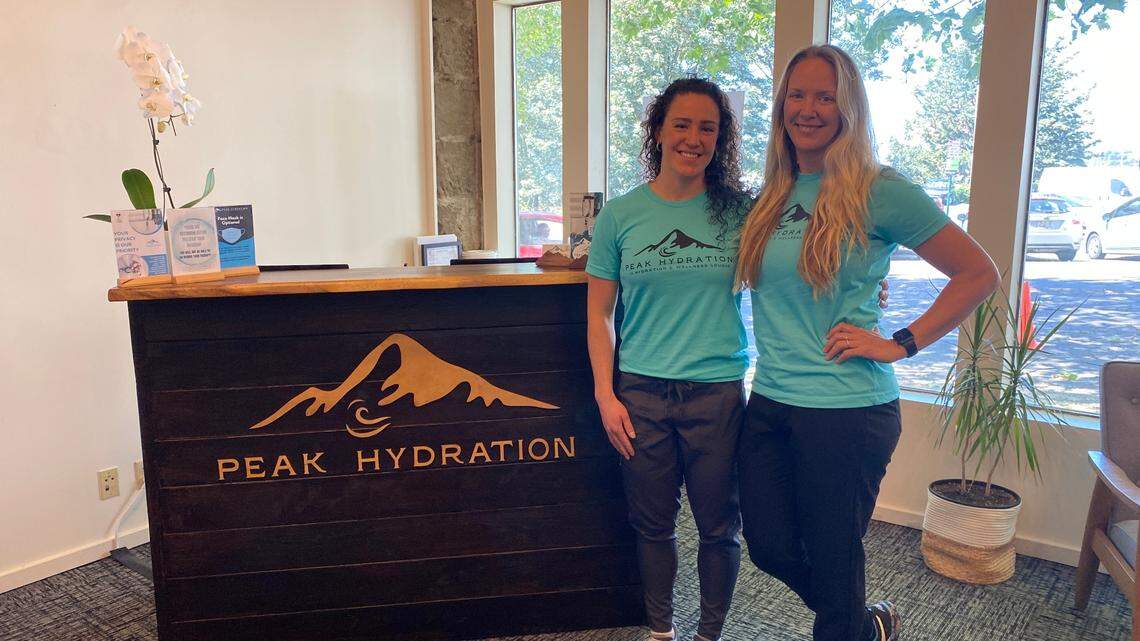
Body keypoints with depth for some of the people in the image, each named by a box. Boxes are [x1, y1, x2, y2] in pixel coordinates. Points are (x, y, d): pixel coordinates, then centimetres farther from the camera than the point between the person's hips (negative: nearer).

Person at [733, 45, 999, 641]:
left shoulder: (879, 191, -9)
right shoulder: (772, 195, 7)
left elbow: (978, 273, -6)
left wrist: (901, 344, -11)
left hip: (847, 410, -6)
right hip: (769, 404, 6)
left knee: (831, 561, 9)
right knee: (769, 547, 14)